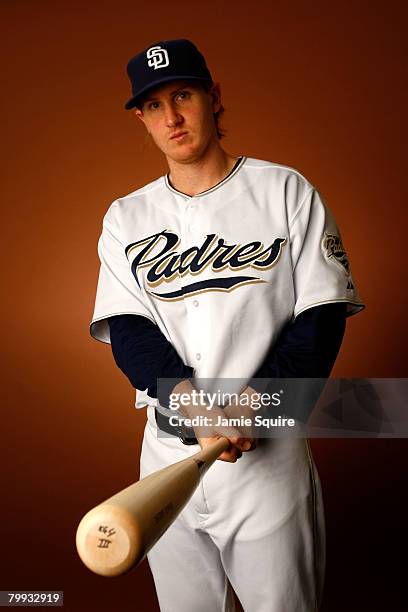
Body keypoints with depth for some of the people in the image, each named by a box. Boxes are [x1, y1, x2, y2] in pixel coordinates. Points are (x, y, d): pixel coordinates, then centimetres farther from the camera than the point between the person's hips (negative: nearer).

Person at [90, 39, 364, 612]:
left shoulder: (285, 190, 1)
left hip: (270, 451, -2)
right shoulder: (126, 217, 7)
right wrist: (193, 406, -19)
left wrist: (256, 402, -17)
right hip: (168, 450, 3)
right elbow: (128, 330, -2)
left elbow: (322, 315, -4)